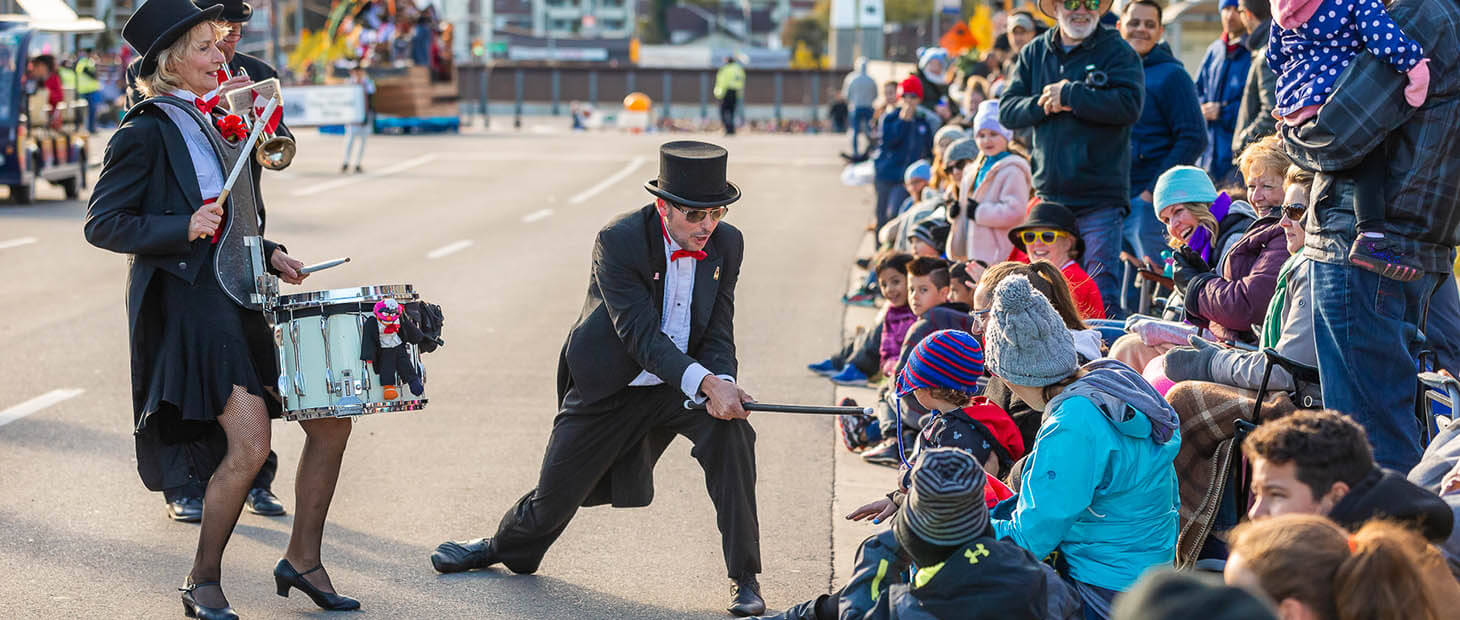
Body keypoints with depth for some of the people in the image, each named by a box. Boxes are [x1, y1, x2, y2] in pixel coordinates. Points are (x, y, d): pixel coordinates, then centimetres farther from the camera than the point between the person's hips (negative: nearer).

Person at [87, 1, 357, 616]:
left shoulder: (203, 123, 16)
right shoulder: (144, 133, -9)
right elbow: (102, 224, -12)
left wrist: (267, 252, 13)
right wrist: (183, 229, -23)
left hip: (241, 303, 9)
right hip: (188, 306, -9)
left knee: (331, 419, 6)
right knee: (249, 444, -18)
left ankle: (302, 559, 19)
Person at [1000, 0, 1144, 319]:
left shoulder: (1117, 51, -2)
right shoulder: (1034, 53, 12)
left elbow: (1129, 104, -17)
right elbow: (1007, 111, 8)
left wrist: (1068, 95, -14)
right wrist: (1043, 104, -11)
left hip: (1100, 198, -5)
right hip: (1051, 194, 5)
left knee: (1100, 286, -11)